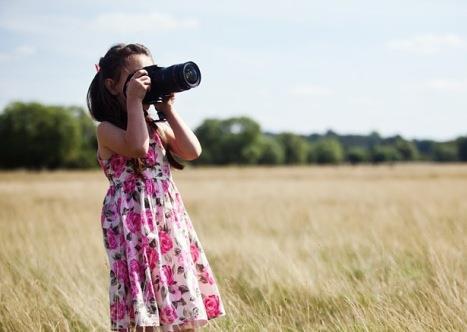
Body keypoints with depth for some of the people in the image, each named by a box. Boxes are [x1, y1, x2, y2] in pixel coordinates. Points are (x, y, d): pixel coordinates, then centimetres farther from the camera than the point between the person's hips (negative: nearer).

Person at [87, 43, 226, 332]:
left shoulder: (158, 127, 17)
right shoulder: (107, 129, -3)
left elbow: (192, 151, 3)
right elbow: (137, 147, -23)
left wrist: (168, 109, 5)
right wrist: (134, 101, -15)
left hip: (171, 220, 7)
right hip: (135, 224, -7)